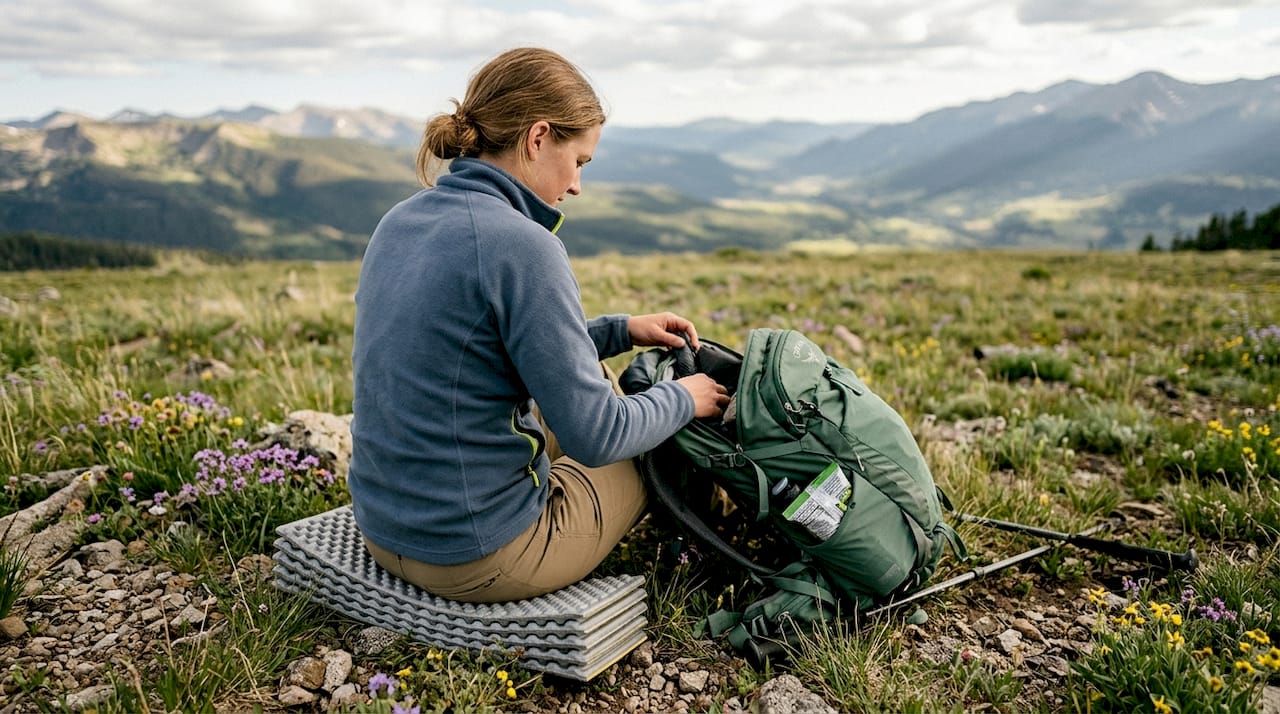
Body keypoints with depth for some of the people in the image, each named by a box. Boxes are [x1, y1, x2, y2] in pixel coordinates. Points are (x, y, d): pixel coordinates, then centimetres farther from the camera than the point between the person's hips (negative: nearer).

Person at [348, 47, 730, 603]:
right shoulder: (520, 245, -23)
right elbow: (595, 438, -19)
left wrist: (621, 331, 14)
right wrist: (683, 400, -1)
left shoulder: (400, 221, 3)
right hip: (483, 558, -8)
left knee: (605, 386, 25)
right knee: (664, 447, 18)